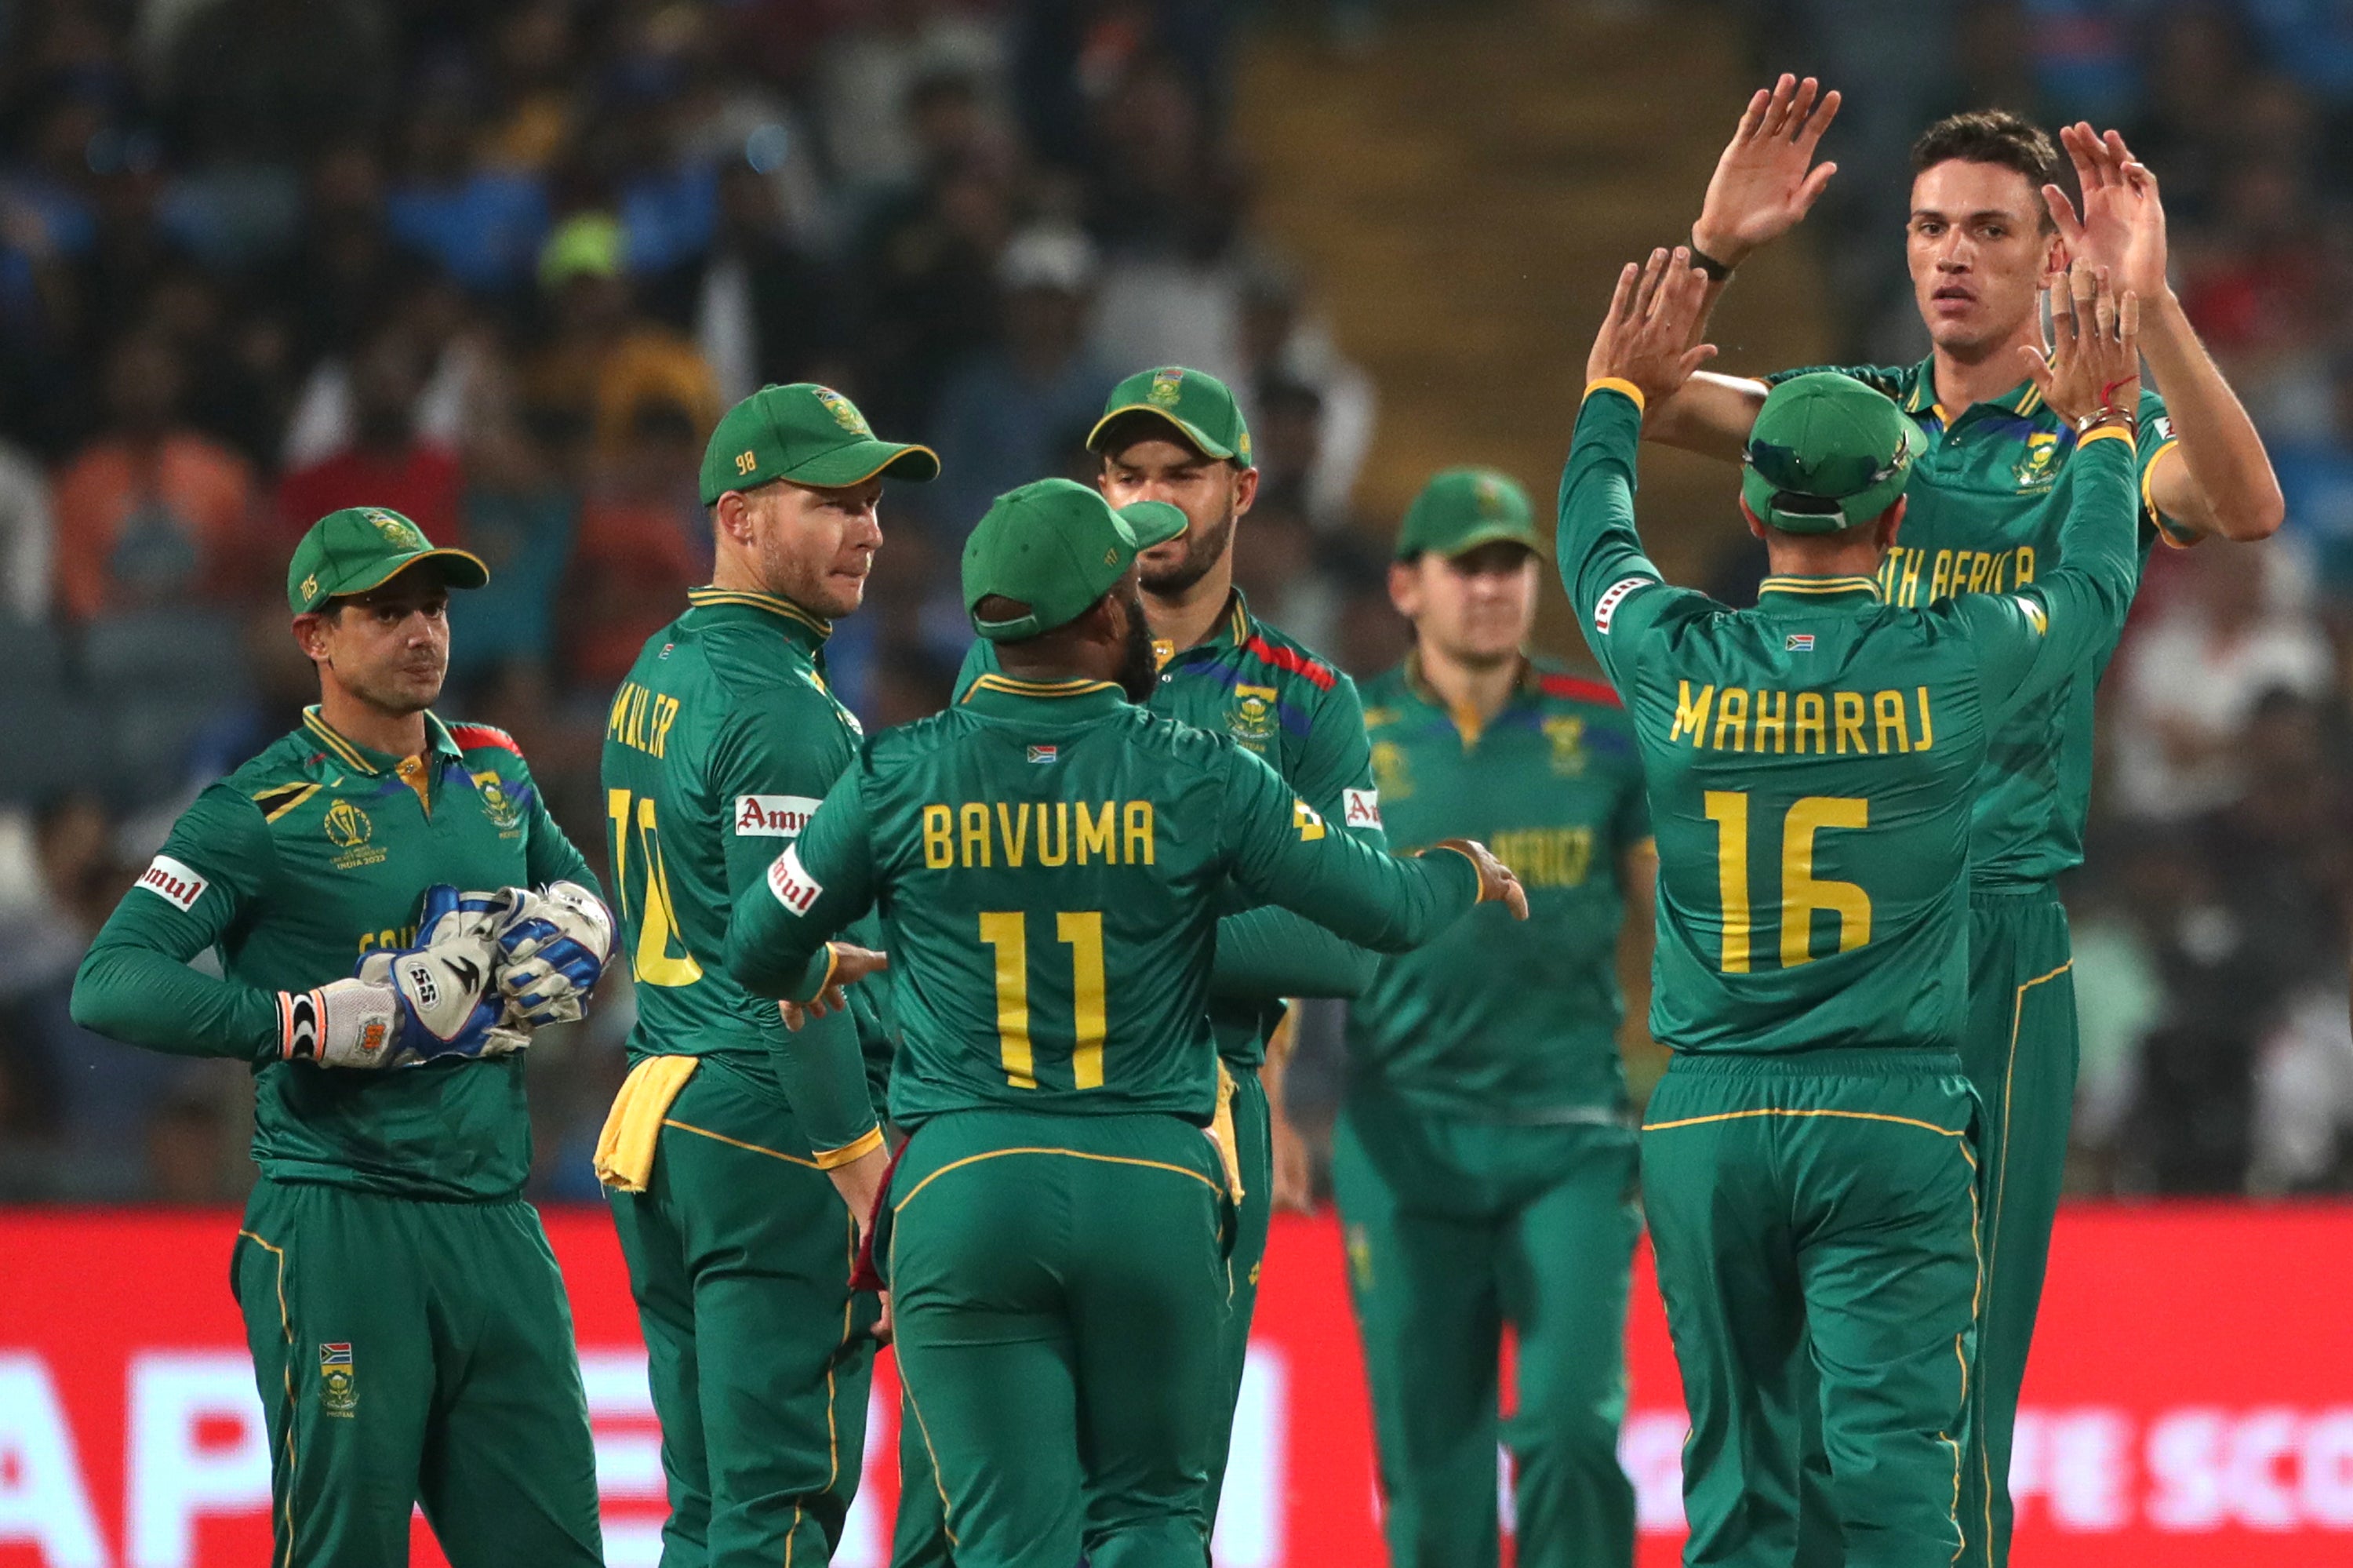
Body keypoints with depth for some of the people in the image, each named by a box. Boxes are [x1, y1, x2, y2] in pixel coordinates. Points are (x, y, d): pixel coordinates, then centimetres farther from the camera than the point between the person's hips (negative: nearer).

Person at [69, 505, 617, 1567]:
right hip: (340, 1229, -6)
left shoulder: (495, 779, 14)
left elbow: (585, 898, 33)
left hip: (497, 1227, 6)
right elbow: (110, 986, -14)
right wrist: (322, 1023, -19)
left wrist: (570, 926, 8)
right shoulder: (265, 809, -5)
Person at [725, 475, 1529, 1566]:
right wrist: (1468, 876, 27)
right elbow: (1385, 911, 4)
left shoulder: (899, 777, 0)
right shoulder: (1196, 777, -3)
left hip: (965, 1190, 0)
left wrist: (818, 973, 36)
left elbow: (758, 952, 11)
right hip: (1155, 1189, 0)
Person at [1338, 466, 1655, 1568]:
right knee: (1431, 1456, 1)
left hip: (1573, 1141, 0)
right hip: (1405, 1139, 0)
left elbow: (1667, 927, 12)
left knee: (1572, 1429, -12)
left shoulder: (1602, 733, 7)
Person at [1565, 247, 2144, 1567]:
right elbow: (2097, 585, 15)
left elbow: (1595, 540, 21)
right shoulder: (1952, 667, -6)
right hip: (1894, 1117, -2)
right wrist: (2104, 428, 33)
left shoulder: (1677, 662, -2)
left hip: (1709, 1121, 2)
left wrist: (1619, 394, 39)